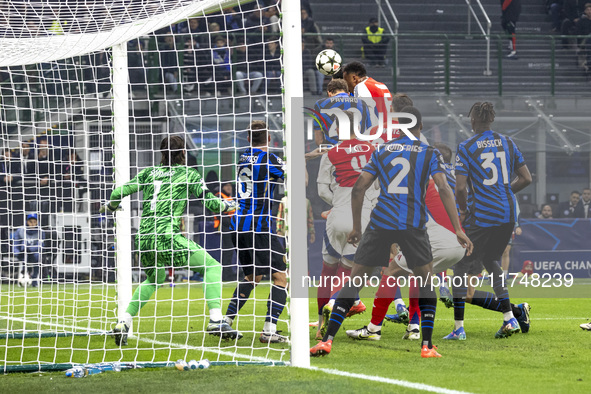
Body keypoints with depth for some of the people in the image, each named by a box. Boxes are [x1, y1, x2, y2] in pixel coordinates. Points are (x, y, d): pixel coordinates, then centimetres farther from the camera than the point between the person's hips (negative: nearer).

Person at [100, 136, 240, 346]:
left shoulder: (149, 173, 16)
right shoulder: (189, 174, 5)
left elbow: (120, 192, 13)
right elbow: (210, 202, 0)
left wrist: (110, 206, 34)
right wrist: (229, 205, 21)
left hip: (143, 238, 6)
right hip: (167, 236, -6)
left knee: (155, 277, 32)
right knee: (212, 267, 4)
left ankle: (123, 323, 18)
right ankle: (216, 320, -14)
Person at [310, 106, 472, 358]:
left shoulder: (381, 152, 13)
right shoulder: (430, 153, 7)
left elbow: (358, 188, 9)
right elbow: (443, 189, -4)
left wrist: (356, 227, 17)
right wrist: (458, 230, -6)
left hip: (380, 223, 1)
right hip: (413, 225, -1)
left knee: (354, 280, 5)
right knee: (426, 281, 14)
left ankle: (327, 340, -4)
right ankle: (427, 346, 6)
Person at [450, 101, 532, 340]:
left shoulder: (466, 148, -7)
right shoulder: (508, 143, 7)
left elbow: (460, 188, -14)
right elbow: (526, 178, 9)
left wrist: (463, 210, 4)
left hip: (481, 217, -5)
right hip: (508, 215, 5)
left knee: (461, 267, 6)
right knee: (490, 261, 23)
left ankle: (459, 327, 2)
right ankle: (509, 318, 12)